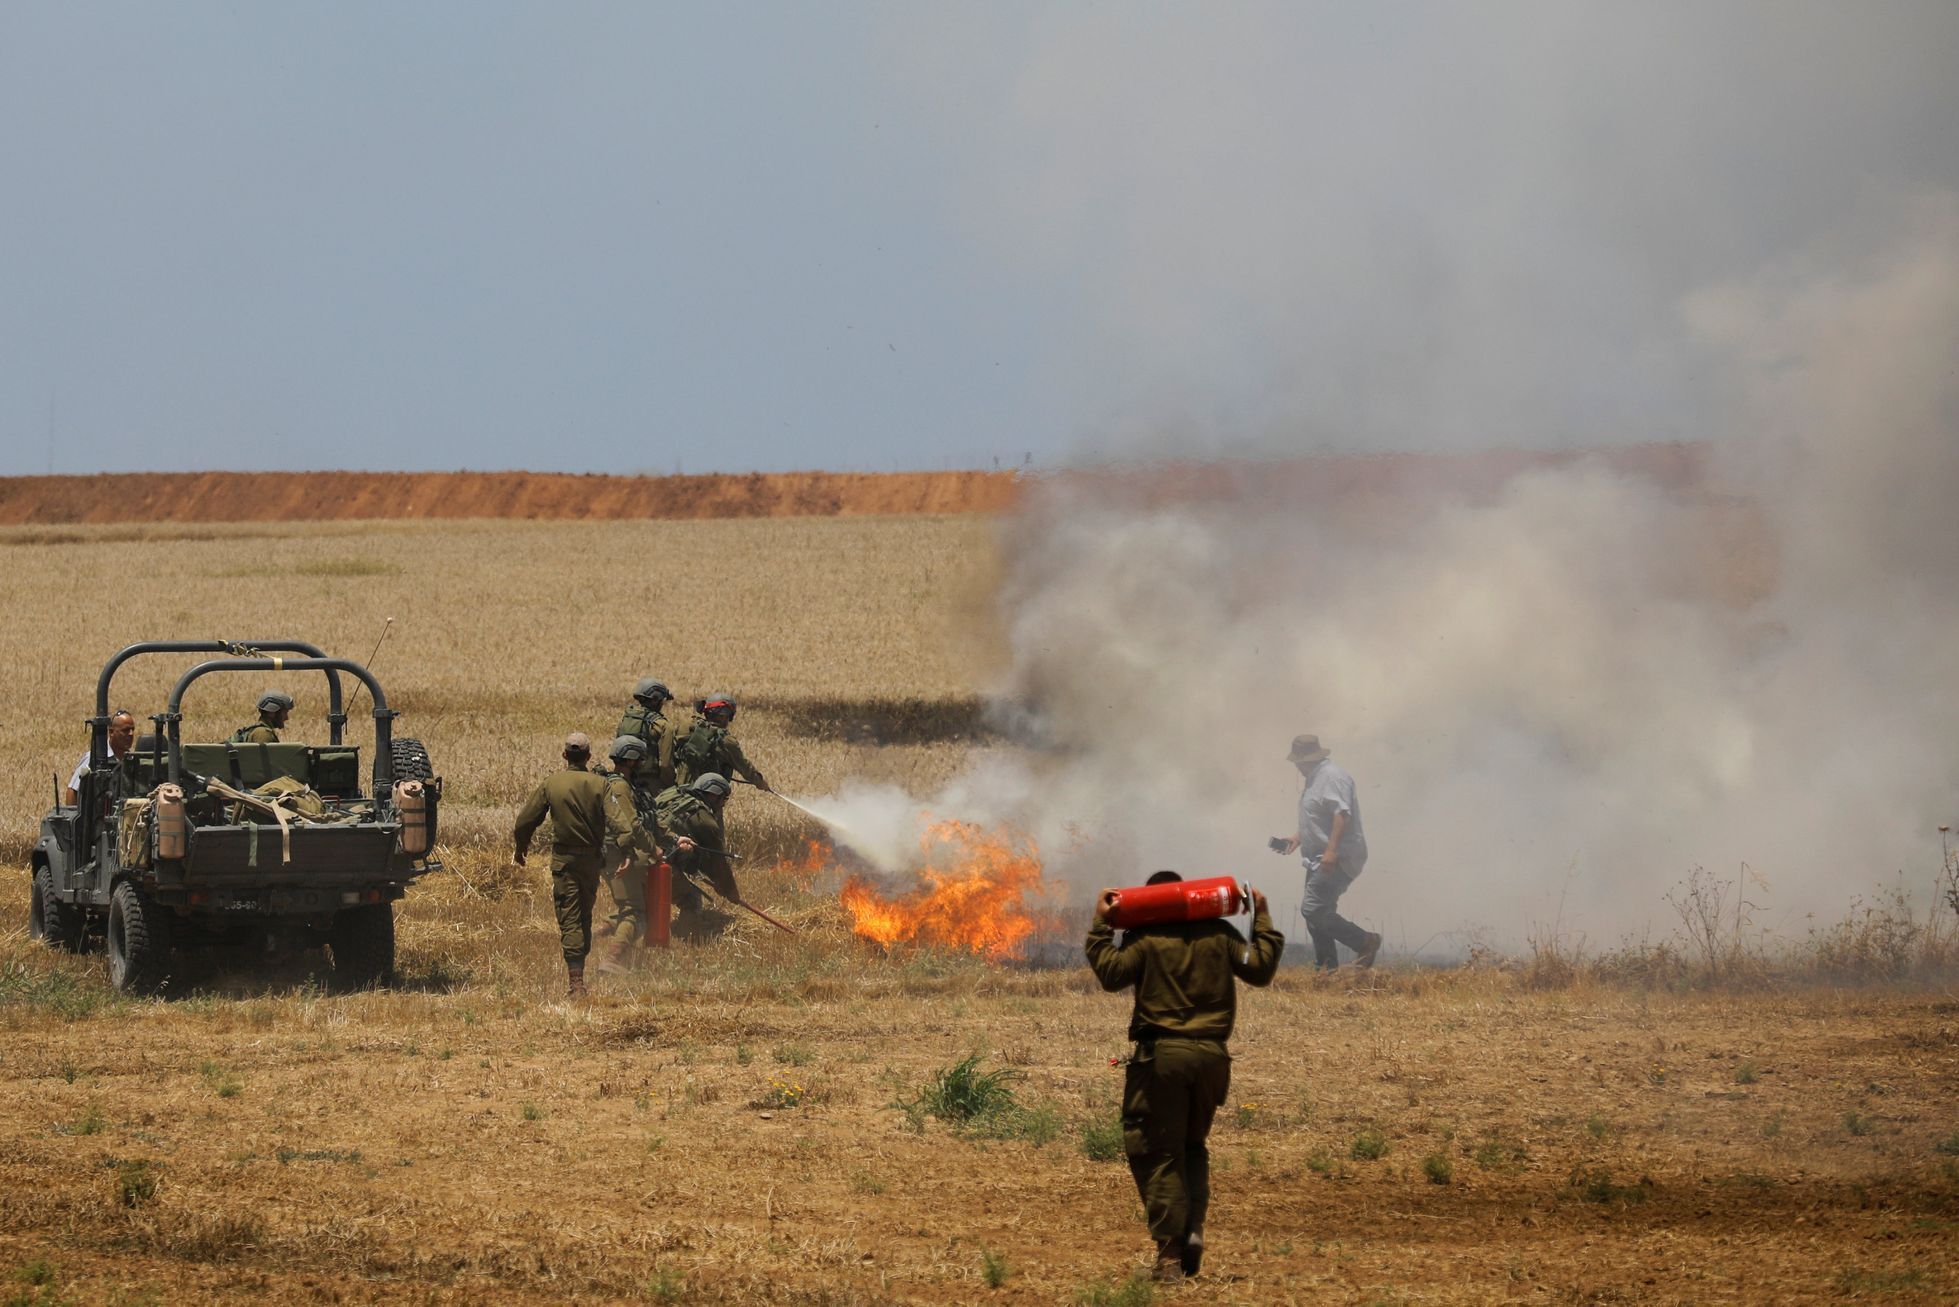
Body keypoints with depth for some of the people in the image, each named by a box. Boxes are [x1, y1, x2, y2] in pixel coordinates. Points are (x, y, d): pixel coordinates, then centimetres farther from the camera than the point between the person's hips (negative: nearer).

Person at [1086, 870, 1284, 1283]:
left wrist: (1101, 925, -4)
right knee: (1192, 1146, 23)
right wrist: (1262, 921, 16)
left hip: (1162, 1055, -4)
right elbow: (1259, 969, 6)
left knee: (1158, 1155, 1)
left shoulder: (1144, 938, -3)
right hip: (1211, 1056, 4)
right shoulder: (1220, 934, 7)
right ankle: (1194, 1227, 2)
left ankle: (1170, 1254, -5)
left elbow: (1111, 974, -12)